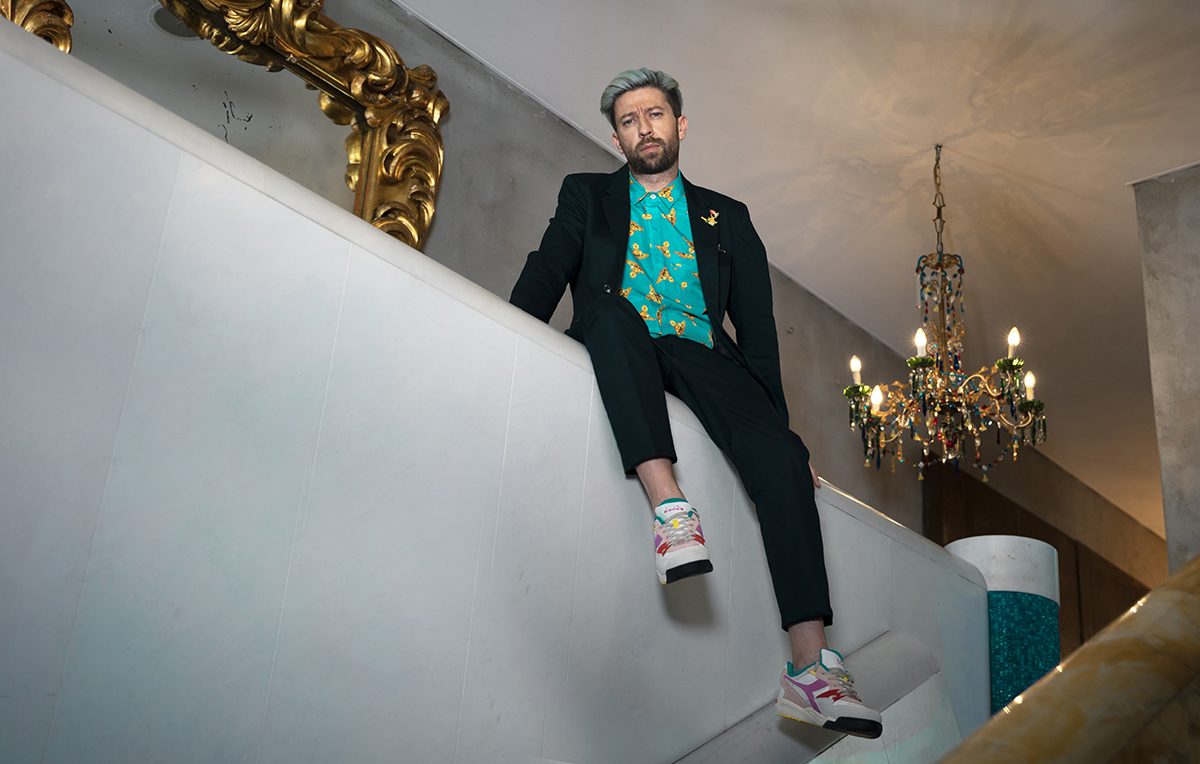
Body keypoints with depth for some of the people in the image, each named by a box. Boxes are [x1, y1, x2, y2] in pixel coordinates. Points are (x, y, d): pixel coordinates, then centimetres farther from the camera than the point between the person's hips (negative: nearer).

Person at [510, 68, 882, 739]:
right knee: (611, 311, -36)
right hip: (618, 351, 0)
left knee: (780, 454, -27)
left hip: (700, 358, 1)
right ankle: (668, 503, -47)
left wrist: (778, 422, 3)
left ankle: (811, 668, -33)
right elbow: (545, 277, 5)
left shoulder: (726, 217, 23)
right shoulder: (587, 195, 22)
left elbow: (757, 330, 15)